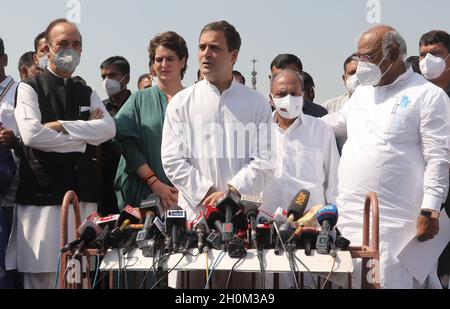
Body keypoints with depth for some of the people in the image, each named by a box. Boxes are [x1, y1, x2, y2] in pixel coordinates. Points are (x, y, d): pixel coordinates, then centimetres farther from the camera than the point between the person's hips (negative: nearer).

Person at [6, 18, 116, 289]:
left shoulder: (87, 94, 17)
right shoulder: (30, 88, 2)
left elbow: (109, 129, -1)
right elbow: (31, 135, -15)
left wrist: (62, 126, -11)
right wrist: (85, 136, -6)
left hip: (84, 195, 5)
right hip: (42, 195, -5)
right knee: (41, 274, -4)